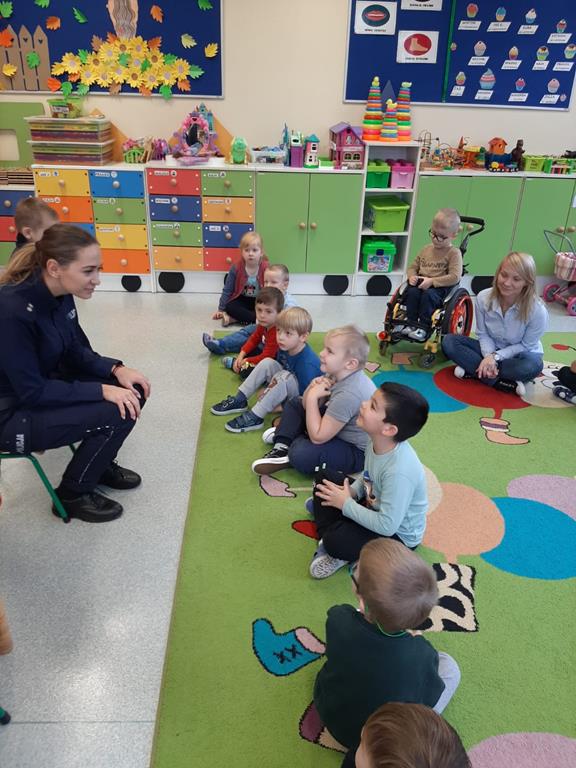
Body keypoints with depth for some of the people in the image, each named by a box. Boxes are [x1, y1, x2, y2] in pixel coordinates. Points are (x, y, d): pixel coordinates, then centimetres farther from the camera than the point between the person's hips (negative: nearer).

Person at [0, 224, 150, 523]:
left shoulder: (60, 296, -6)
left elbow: (72, 352, 7)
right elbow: (31, 392, -27)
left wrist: (116, 369, -9)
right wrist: (102, 391, -27)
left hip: (44, 386, 8)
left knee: (131, 390, -1)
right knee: (119, 412, -21)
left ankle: (100, 463, 20)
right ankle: (72, 495, 2)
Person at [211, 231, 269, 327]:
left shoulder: (266, 269, -15)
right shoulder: (236, 269, -12)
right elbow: (227, 290, -4)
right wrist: (221, 309, -4)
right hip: (243, 301, 0)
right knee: (229, 307, -29)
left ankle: (234, 319, -26)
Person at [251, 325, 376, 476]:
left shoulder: (349, 393, -35)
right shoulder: (336, 374, -7)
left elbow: (318, 437, -31)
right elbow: (306, 405, 1)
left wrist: (312, 397, -25)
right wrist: (313, 387, -21)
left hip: (357, 451, -9)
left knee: (300, 454, -31)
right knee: (294, 403, 14)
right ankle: (282, 448, 0)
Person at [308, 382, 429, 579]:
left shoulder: (399, 471, -38)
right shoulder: (377, 442, -14)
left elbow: (387, 526, -32)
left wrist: (346, 504, -22)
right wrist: (350, 492, -13)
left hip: (398, 534, -8)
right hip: (375, 507, 8)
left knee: (336, 542, -30)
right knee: (324, 477, 5)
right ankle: (328, 540, -3)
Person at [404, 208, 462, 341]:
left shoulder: (454, 253, -4)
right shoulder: (426, 249, 14)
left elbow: (454, 277, -15)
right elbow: (413, 267, 20)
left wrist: (432, 281, -21)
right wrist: (412, 276, -5)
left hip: (440, 288, -4)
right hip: (421, 284, 5)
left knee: (428, 295, -35)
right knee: (412, 292, -27)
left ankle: (423, 327, -26)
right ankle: (411, 324, -17)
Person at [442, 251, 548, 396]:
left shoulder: (538, 311, -27)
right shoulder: (483, 298, -19)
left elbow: (525, 345, -14)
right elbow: (483, 334, -7)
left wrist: (496, 357, -26)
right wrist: (489, 356, -26)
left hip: (518, 354, -3)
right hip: (491, 349, 3)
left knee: (533, 365, -39)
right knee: (448, 341, -19)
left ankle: (473, 371, -25)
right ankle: (501, 382, -27)